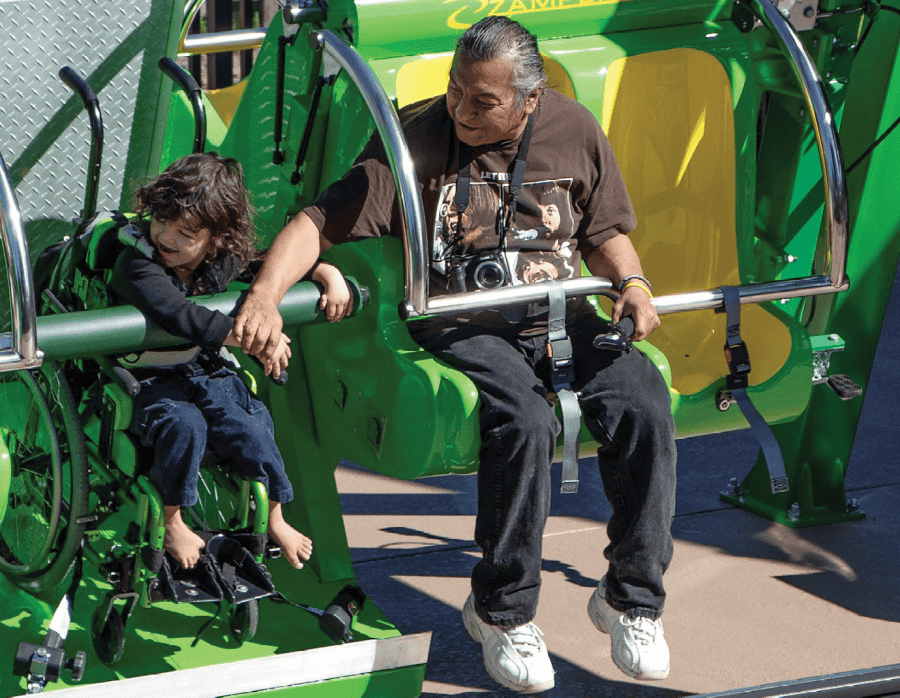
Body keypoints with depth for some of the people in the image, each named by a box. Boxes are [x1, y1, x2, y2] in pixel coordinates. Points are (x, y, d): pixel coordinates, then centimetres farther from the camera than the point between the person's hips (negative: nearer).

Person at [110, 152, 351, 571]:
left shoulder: (225, 260, -5)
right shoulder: (137, 265, -25)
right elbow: (179, 315, -42)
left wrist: (328, 274, -7)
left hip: (207, 373, 5)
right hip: (148, 380, -5)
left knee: (251, 430, -14)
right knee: (185, 424, -33)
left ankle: (274, 519, 12)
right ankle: (171, 520, -11)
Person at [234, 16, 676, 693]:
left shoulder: (574, 131, 5)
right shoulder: (416, 136, -5)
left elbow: (605, 231, 20)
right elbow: (319, 221, -11)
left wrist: (631, 281, -2)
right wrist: (266, 295, -27)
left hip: (560, 317, 4)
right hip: (461, 326, -3)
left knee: (645, 411, -23)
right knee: (524, 424, -33)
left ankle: (630, 598, -2)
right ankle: (502, 611, -12)